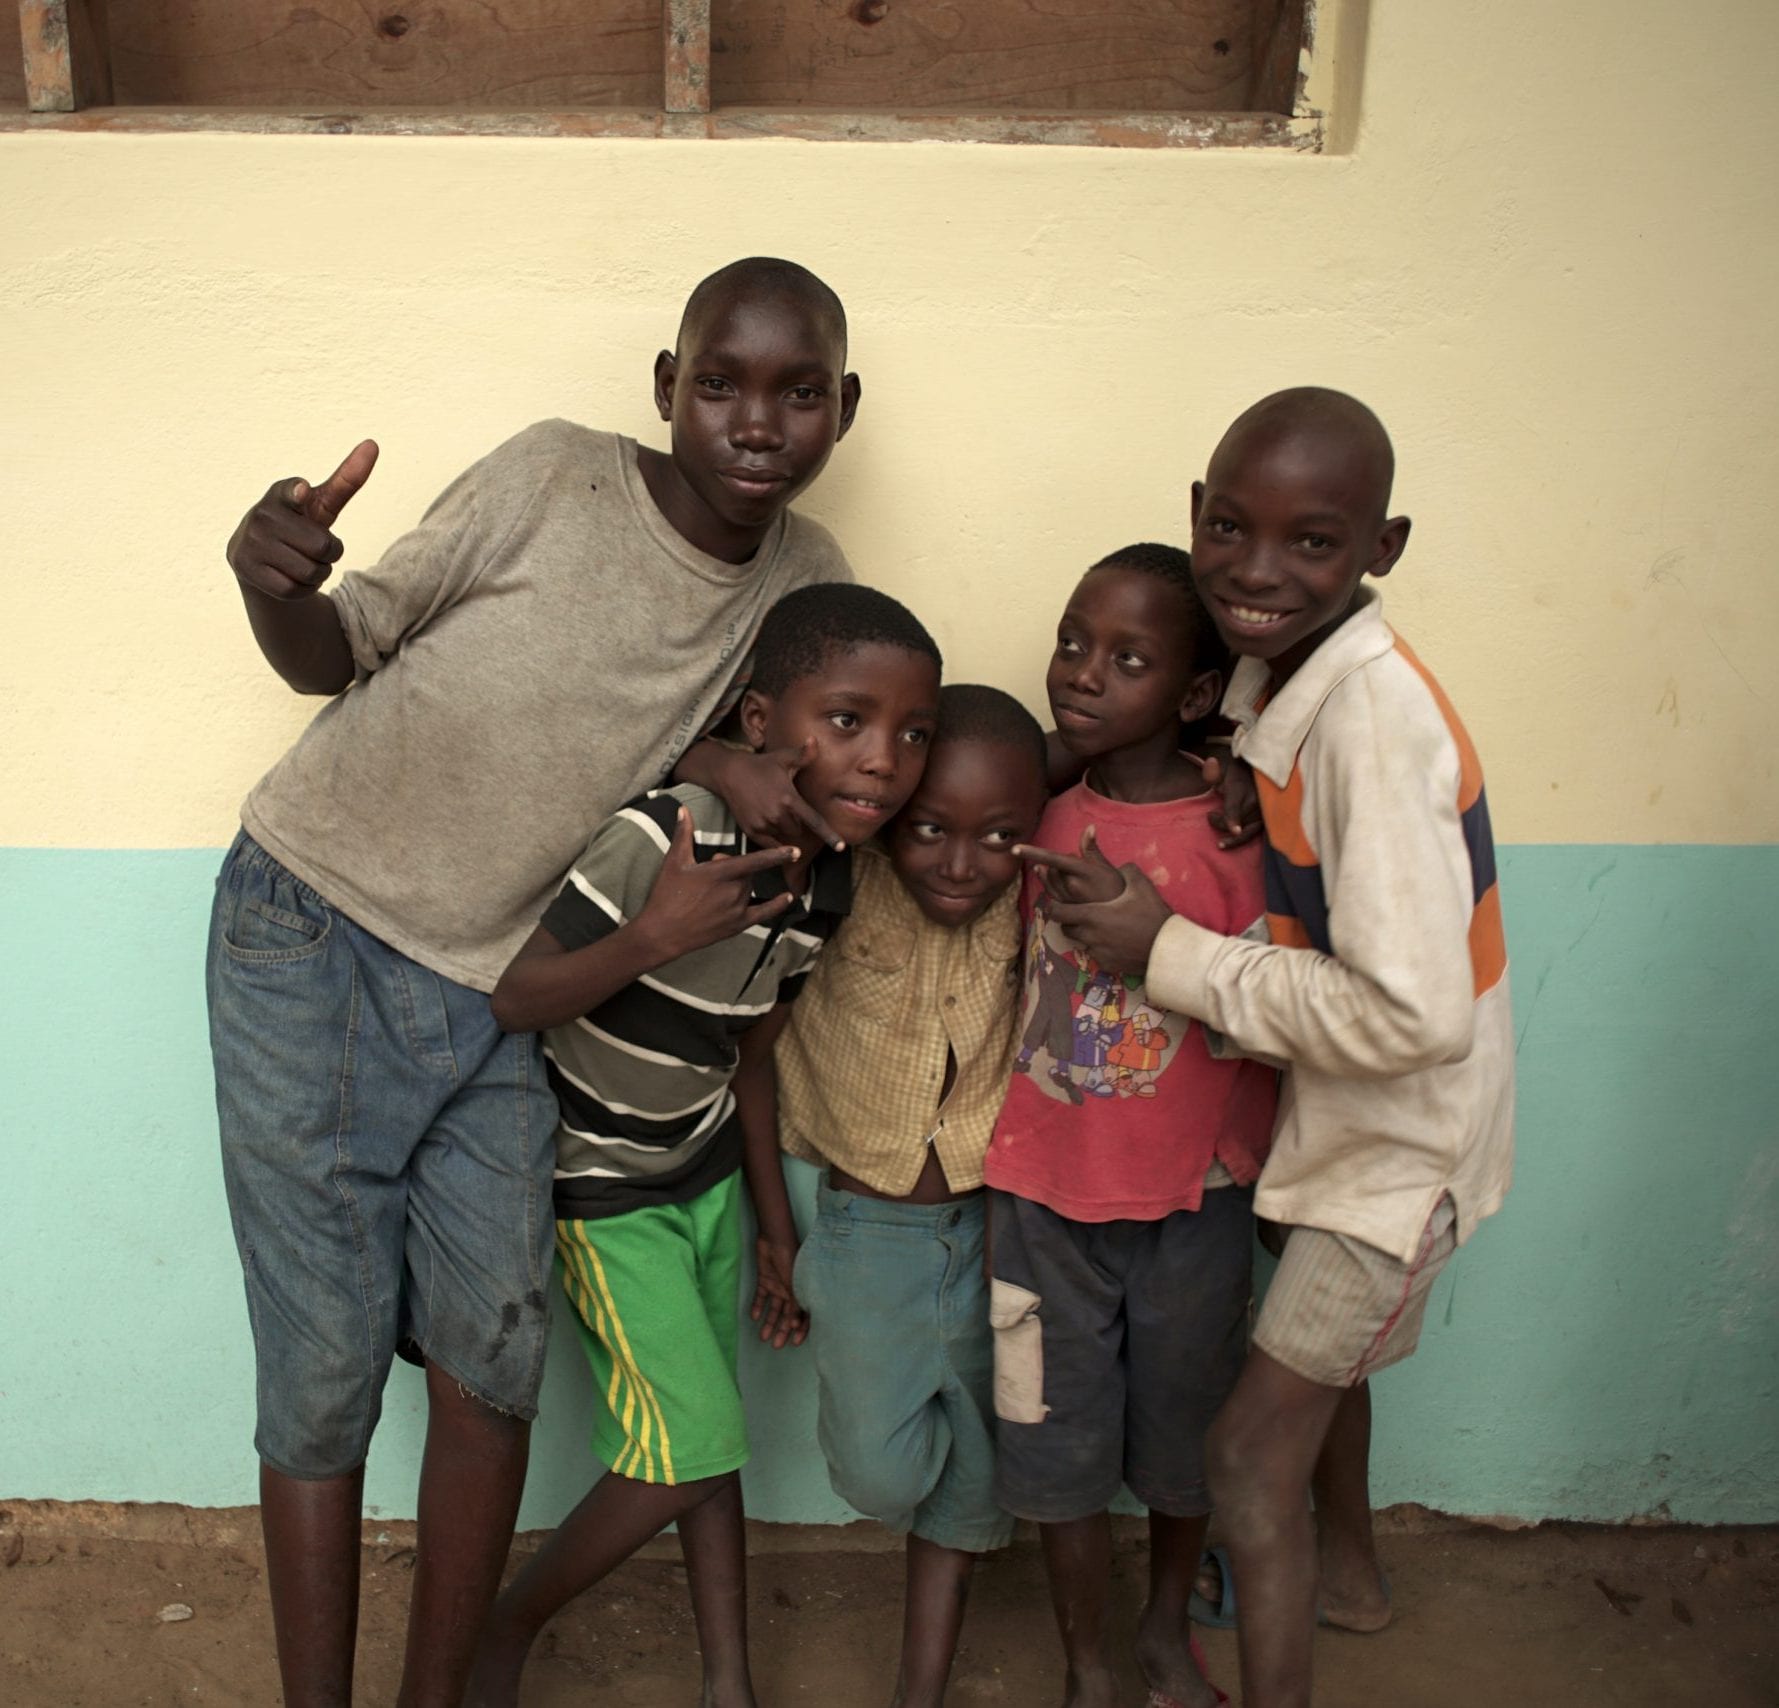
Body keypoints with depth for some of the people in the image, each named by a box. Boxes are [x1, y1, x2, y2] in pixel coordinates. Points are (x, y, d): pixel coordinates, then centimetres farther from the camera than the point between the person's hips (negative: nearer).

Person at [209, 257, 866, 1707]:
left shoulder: (807, 578, -1)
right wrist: (277, 584, -28)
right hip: (315, 935, -3)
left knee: (494, 1361, 1)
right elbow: (336, 653, -5)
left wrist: (721, 761, -11)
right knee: (324, 1371, 1)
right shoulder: (557, 477, -14)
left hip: (497, 988, 4)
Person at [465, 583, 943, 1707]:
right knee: (689, 1450, -4)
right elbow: (507, 1001, -25)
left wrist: (777, 1224, 11)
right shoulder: (659, 837, -31)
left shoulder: (829, 880, -8)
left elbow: (748, 1056, 4)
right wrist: (651, 941, -41)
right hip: (600, 1186, -6)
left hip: (708, 1171, 6)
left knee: (712, 1440, 13)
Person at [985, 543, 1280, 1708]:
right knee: (1060, 1446, 15)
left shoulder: (1237, 829, -14)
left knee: (1186, 1436, 20)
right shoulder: (1038, 814, -3)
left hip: (1192, 1204, -2)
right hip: (1045, 1192, 2)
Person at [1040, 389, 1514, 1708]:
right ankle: (1349, 1561, 59)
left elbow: (1414, 1012, -36)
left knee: (1253, 1449, 0)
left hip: (1405, 1140, -9)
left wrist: (1170, 951, -27)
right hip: (1351, 1118, 9)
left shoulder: (1375, 716, -32)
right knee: (1321, 1347, 31)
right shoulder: (1279, 673, -6)